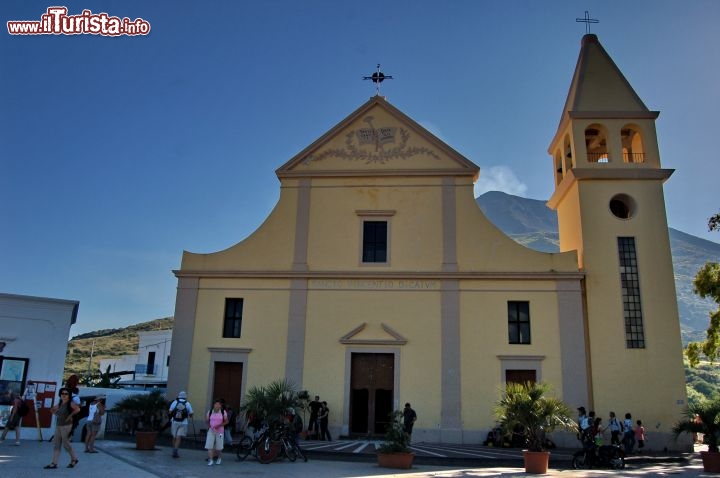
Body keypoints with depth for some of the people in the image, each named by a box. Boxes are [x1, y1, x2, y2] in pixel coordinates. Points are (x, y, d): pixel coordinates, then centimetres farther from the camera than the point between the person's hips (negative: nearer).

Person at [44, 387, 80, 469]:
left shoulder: (70, 403, -10)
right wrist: (56, 414, 13)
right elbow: (52, 409, 30)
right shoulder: (59, 404, 12)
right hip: (58, 426, 7)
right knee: (56, 444, 5)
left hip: (66, 426, -7)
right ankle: (54, 463, 7)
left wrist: (70, 415, -18)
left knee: (65, 444, -2)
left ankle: (74, 459, 16)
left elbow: (78, 409, -27)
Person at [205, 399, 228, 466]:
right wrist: (209, 426, -7)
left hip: (220, 431, -1)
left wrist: (219, 425, -14)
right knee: (209, 446, -8)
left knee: (219, 447, 7)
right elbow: (207, 420, 11)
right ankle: (210, 460, -2)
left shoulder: (223, 412, -2)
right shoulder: (210, 412, 1)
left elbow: (226, 421, 0)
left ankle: (219, 458, 32)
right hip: (211, 431, 1)